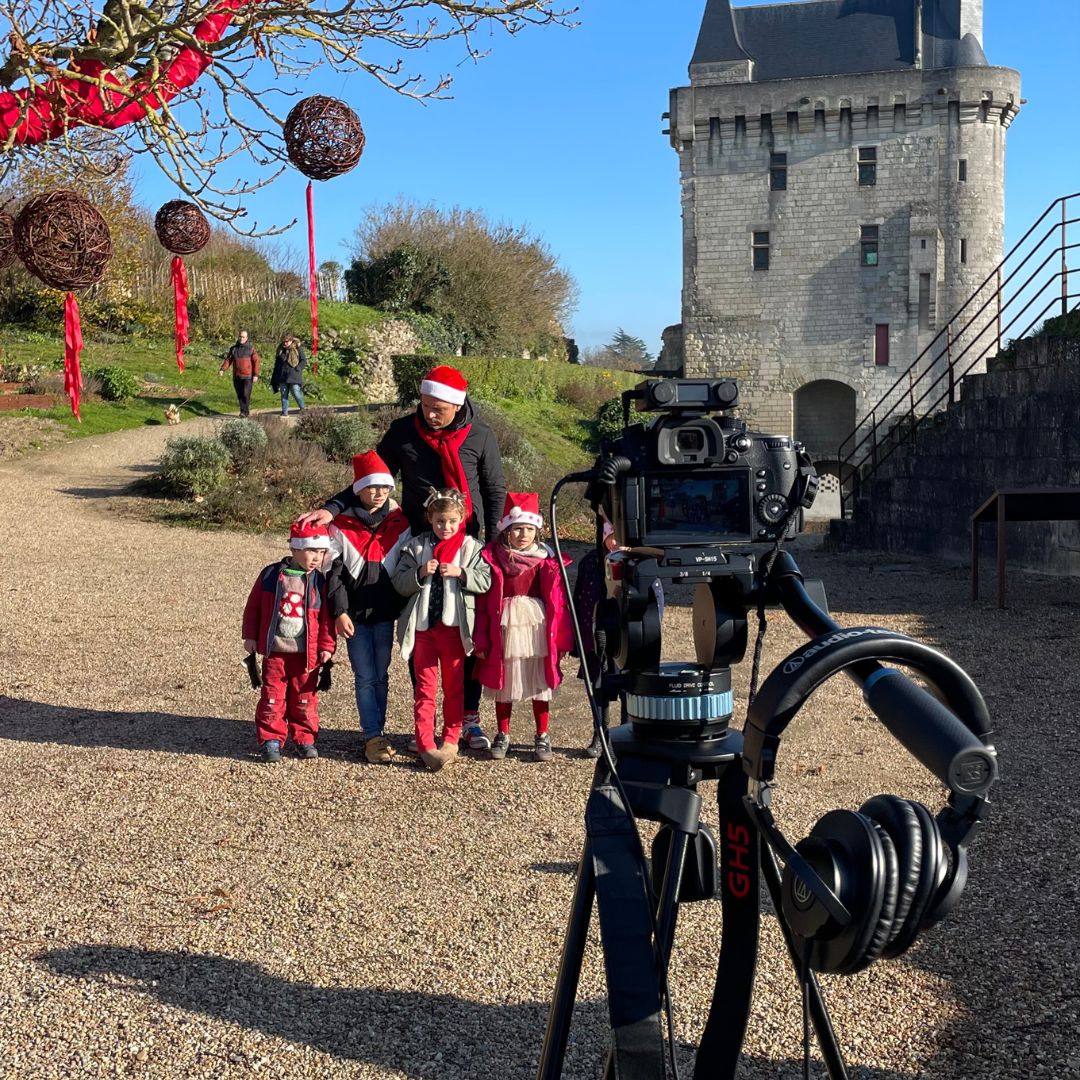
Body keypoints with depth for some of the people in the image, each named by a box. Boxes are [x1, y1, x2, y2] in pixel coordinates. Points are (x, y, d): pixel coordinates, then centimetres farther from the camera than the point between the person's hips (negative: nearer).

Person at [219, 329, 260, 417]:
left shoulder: (251, 348, 0)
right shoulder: (233, 349, 11)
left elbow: (256, 361, -3)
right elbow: (228, 360, 6)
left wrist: (256, 375, -11)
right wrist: (222, 369, -10)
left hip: (247, 377, -4)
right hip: (237, 377, 4)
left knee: (246, 394, -14)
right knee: (240, 395, 7)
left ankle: (245, 411, -7)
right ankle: (244, 412, 16)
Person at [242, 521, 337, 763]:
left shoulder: (319, 582, 0)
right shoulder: (271, 575, -2)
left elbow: (326, 617, 4)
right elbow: (253, 607, 6)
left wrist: (326, 646, 0)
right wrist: (250, 636, 5)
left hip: (306, 654, 1)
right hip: (274, 651, -1)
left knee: (305, 699, 8)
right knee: (272, 699, 4)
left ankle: (304, 739, 20)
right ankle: (270, 741, 13)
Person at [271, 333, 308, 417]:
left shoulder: (298, 349, -3)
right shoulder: (281, 350, 11)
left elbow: (304, 361, -2)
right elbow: (277, 363, 18)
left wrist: (297, 369, -14)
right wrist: (274, 378, 13)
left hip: (294, 376, -5)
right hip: (283, 376, 5)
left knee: (296, 393, -7)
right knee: (284, 394, 5)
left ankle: (303, 409, 12)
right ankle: (284, 411, 10)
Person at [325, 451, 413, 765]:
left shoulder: (400, 524, 3)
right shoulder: (341, 526, -3)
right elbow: (333, 572, -4)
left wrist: (405, 609, 2)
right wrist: (340, 612, -10)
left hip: (385, 613, 2)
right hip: (355, 615, -2)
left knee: (381, 676, 8)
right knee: (365, 677, 0)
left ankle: (376, 733, 18)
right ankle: (373, 737, 4)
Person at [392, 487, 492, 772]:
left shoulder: (470, 547, 2)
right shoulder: (416, 546, 4)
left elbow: (485, 581, -5)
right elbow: (400, 583, 0)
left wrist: (460, 573, -19)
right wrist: (421, 573, -17)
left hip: (454, 625, 0)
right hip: (422, 624, 0)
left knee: (454, 686, 9)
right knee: (424, 686, 2)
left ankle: (451, 740, 20)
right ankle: (425, 745, 3)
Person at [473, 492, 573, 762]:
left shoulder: (546, 559, -1)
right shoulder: (492, 557, -3)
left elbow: (557, 600, -1)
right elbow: (482, 601, -2)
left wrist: (561, 639, -3)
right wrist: (481, 640, -4)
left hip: (537, 627, 0)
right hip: (504, 627, 0)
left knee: (539, 682, 8)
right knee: (503, 682, 10)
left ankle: (542, 737, 21)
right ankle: (503, 735, 26)